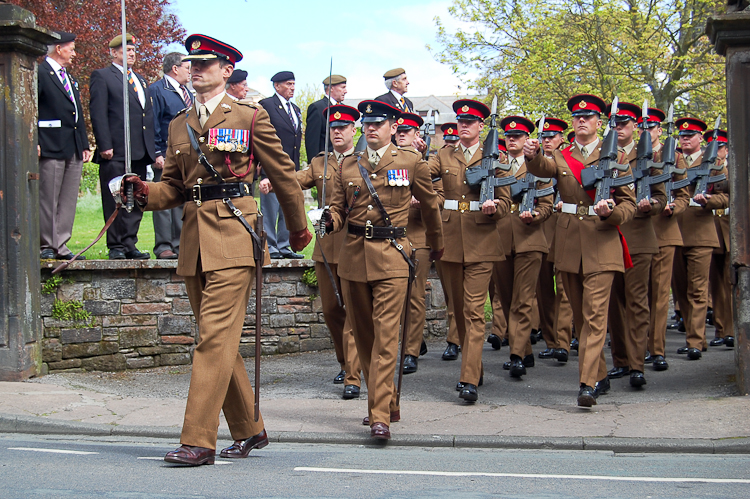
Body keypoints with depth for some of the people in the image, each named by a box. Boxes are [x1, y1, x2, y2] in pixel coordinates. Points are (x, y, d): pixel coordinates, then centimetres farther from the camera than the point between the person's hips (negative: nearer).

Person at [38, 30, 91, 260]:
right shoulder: (39, 73, -4)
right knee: (48, 200, -4)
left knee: (69, 201, 6)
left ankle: (61, 246, 9)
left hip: (74, 150, 8)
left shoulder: (69, 78, 23)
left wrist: (85, 144, 17)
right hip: (51, 147, -8)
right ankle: (46, 246, 1)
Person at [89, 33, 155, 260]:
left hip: (140, 152, 7)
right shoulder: (102, 77, 1)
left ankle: (129, 244, 10)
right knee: (115, 201, -3)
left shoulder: (140, 79, 23)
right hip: (116, 152, -7)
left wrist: (152, 148, 16)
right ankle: (116, 246, 1)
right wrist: (105, 146, -15)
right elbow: (98, 113, -7)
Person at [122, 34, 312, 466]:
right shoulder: (180, 125, 17)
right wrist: (146, 192, -1)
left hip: (233, 235, -6)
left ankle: (199, 441, -14)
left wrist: (299, 229, 15)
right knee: (219, 340, 10)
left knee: (216, 336, -13)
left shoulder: (250, 117, 1)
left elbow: (283, 174, 8)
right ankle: (249, 431, 23)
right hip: (195, 238, 7)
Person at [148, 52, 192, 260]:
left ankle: (180, 245, 12)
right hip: (166, 157, -7)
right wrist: (157, 154, -15)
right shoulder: (156, 90, -4)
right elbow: (153, 124, -9)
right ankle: (163, 246, -2)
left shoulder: (186, 92, 19)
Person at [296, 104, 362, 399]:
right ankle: (345, 363, 33)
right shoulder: (319, 163, 14)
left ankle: (353, 378, -7)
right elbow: (295, 180, 0)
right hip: (326, 246, 5)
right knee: (330, 309, 13)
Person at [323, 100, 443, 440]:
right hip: (353, 257, 5)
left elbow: (429, 205, 16)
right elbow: (338, 208, 15)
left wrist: (436, 245, 27)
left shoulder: (411, 162, 3)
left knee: (385, 335, -13)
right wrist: (330, 220, -9)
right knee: (363, 335, 10)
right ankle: (387, 404, 24)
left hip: (391, 258, -4)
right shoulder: (348, 166, 12)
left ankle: (380, 416, -15)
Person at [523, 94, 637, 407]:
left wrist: (610, 213, -21)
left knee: (595, 313, -13)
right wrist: (532, 155, -37)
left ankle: (588, 384, -17)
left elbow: (629, 204, 2)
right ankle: (600, 376, 26)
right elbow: (542, 169, -14)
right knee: (580, 315, 12)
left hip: (601, 242, -4)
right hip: (569, 242, 4)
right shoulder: (562, 157, 10)